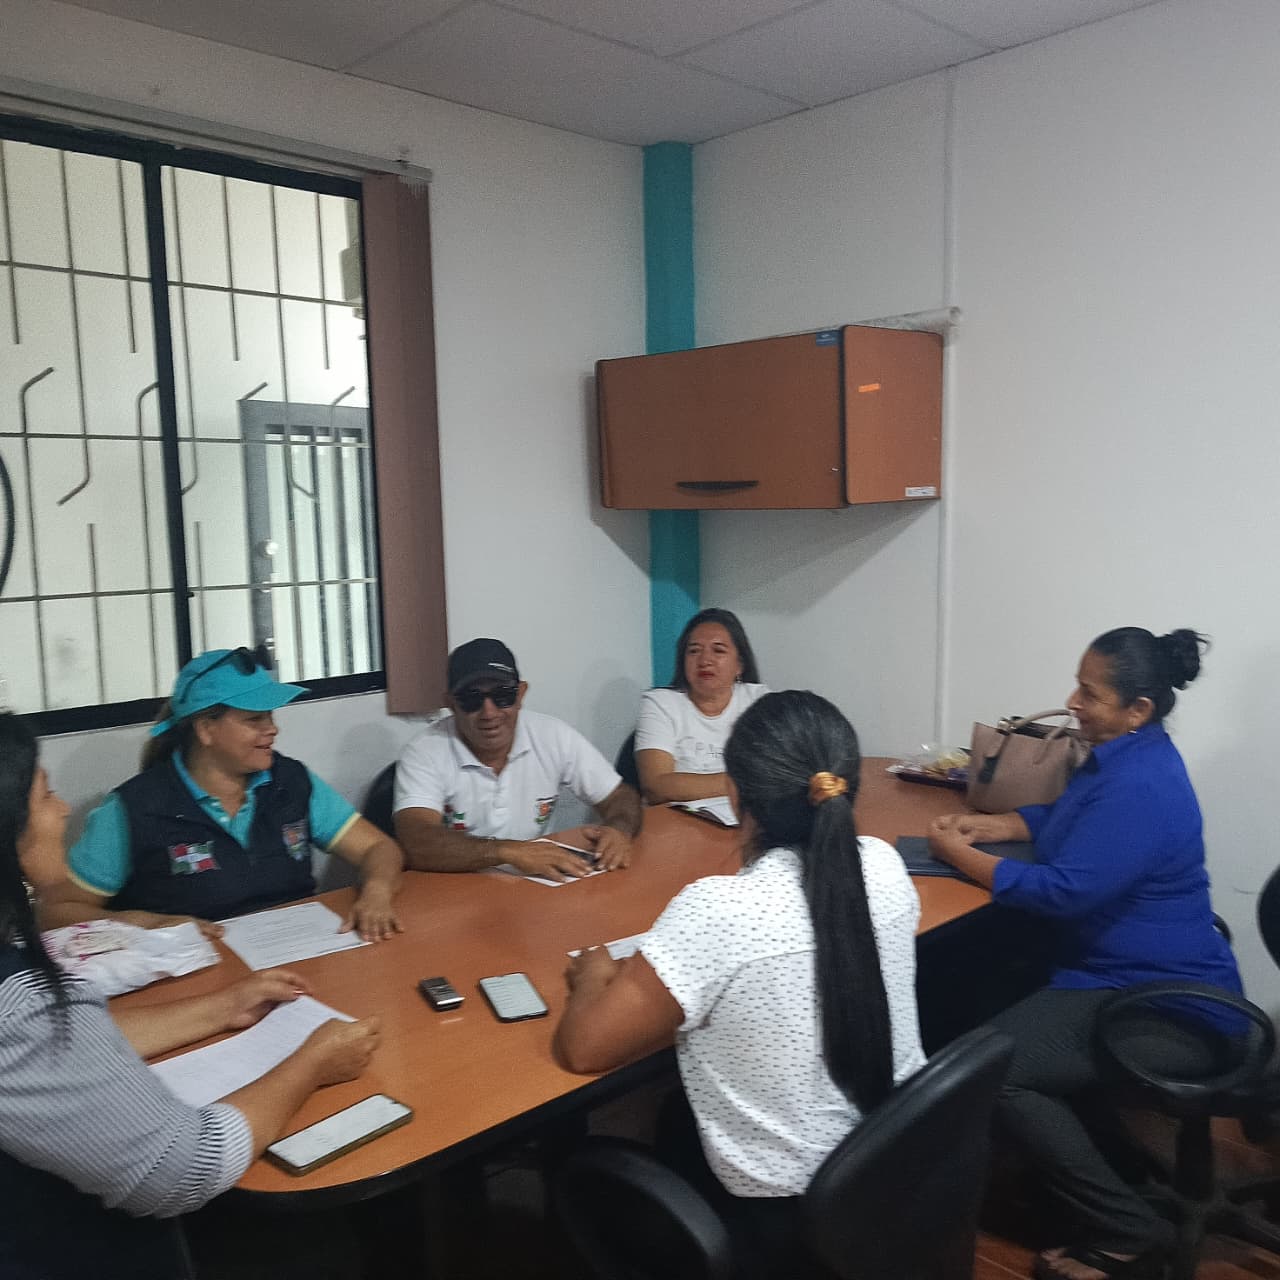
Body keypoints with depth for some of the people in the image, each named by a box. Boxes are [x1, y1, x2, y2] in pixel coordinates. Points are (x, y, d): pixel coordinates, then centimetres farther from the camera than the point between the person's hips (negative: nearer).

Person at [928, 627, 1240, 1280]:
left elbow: (1063, 890, -28)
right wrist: (989, 824, 4)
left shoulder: (1140, 787, -27)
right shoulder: (1125, 757, 6)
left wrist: (960, 856, -16)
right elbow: (1065, 817, 21)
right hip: (1129, 967, 11)